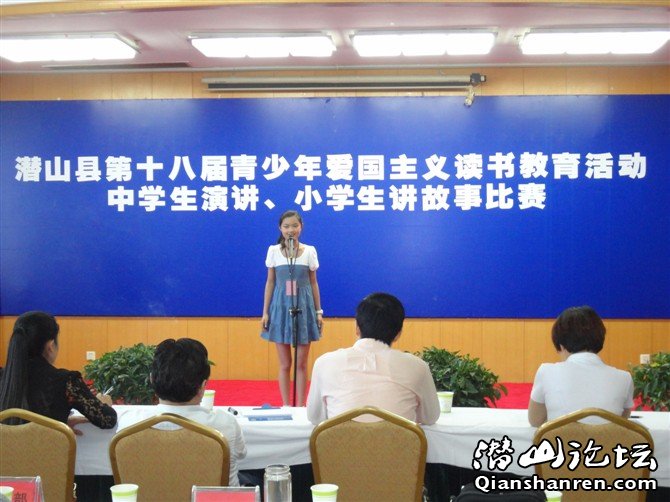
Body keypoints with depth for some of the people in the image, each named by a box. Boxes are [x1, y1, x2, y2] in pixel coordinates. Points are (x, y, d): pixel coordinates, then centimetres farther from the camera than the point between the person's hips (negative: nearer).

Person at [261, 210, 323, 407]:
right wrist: (265, 312, 1)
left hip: (304, 307, 0)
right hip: (281, 306, 0)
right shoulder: (273, 251, 2)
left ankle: (300, 406, 11)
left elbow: (313, 283, 7)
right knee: (284, 364, 5)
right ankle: (286, 406, 13)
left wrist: (318, 311, 4)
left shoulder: (309, 251, 2)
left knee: (301, 363, 4)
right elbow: (270, 282, 5)